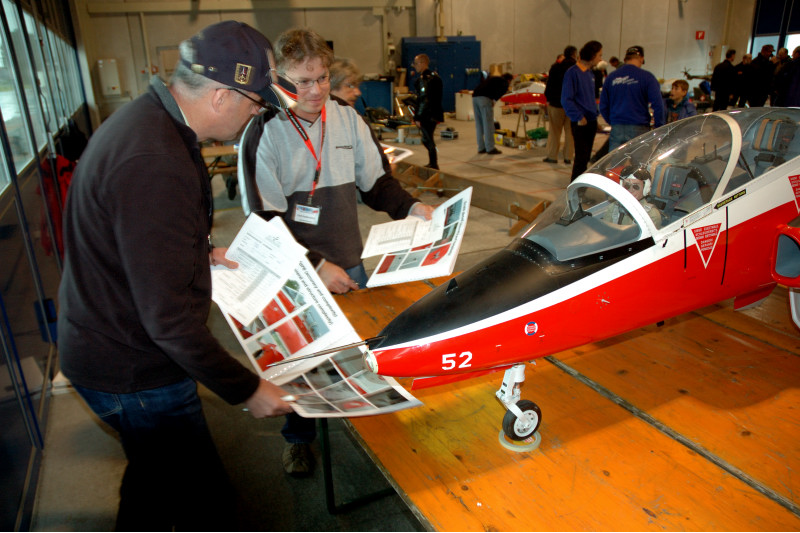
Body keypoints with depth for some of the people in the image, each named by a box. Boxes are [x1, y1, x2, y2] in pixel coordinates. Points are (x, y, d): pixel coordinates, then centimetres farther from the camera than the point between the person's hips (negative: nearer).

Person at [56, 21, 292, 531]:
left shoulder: (148, 117, 3)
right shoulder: (155, 166, -32)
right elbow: (168, 315, -30)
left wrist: (202, 251, 13)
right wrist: (245, 389, -22)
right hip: (131, 370, -10)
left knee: (154, 477, 28)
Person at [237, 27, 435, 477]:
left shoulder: (347, 117, -1)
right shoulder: (263, 134, -14)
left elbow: (376, 180, 7)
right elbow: (265, 222, -16)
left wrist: (410, 207, -11)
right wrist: (316, 266, -23)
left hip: (351, 264, 4)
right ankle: (299, 436, 37)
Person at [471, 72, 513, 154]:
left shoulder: (492, 78, 33)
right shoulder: (504, 82, 10)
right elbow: (501, 92, -10)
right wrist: (494, 100, -1)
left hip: (475, 97, 8)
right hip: (485, 98, -7)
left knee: (479, 124, 11)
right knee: (488, 124, -3)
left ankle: (481, 148, 16)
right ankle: (490, 148, -1)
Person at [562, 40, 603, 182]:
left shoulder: (590, 73, 14)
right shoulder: (572, 72, -11)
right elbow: (566, 100, -16)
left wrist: (595, 112, 11)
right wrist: (578, 117, -19)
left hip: (591, 121, 8)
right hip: (580, 123, -8)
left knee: (585, 157, 12)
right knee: (581, 157, -9)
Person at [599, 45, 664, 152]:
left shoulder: (611, 77, 8)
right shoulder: (647, 77, -3)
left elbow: (603, 106, 12)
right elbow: (657, 104, -6)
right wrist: (658, 127, 4)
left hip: (616, 130, 3)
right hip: (638, 129, -3)